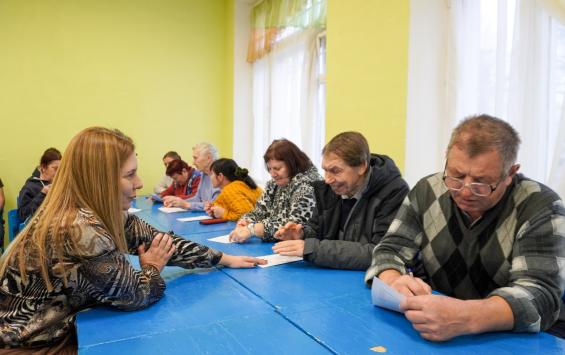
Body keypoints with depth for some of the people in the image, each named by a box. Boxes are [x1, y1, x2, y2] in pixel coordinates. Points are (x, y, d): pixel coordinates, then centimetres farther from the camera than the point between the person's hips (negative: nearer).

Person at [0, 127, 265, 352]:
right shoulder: (80, 230, -30)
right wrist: (152, 268, -1)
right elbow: (134, 296, -22)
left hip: (54, 329, 7)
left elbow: (159, 241, -1)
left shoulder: (104, 214, -5)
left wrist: (224, 259, 0)